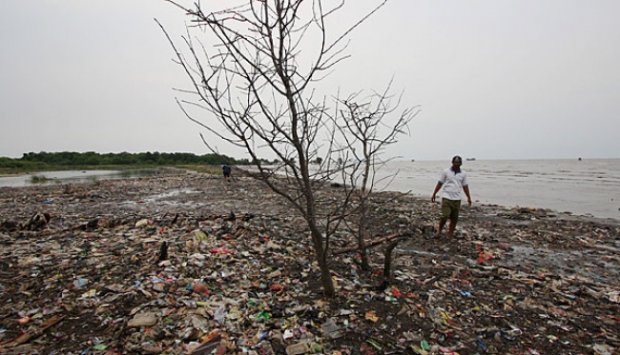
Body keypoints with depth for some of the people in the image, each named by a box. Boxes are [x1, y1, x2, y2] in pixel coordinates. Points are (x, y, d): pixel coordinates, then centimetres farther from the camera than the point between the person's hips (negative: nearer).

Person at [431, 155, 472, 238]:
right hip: (446, 198, -3)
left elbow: (465, 186, 13)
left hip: (457, 199, 3)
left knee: (454, 219, 5)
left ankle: (450, 235, 17)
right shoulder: (446, 172, 0)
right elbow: (439, 184, 3)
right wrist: (434, 194, 3)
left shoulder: (463, 174, 8)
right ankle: (439, 231, 9)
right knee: (445, 216, -12)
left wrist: (469, 197, 10)